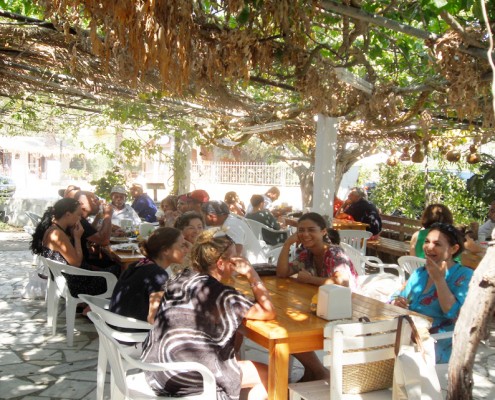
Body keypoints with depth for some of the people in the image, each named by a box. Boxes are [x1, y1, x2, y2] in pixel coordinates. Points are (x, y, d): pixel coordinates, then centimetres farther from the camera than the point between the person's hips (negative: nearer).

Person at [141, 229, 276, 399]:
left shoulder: (180, 279, 4)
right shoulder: (220, 295, -16)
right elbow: (269, 312, -13)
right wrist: (251, 273, -5)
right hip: (188, 382, -8)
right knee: (267, 375, 6)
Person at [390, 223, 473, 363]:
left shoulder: (464, 275, -2)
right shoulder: (420, 272, 17)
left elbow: (455, 313, -16)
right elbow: (398, 297, 18)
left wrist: (439, 279, -19)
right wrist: (396, 302, -5)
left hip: (439, 344, -6)